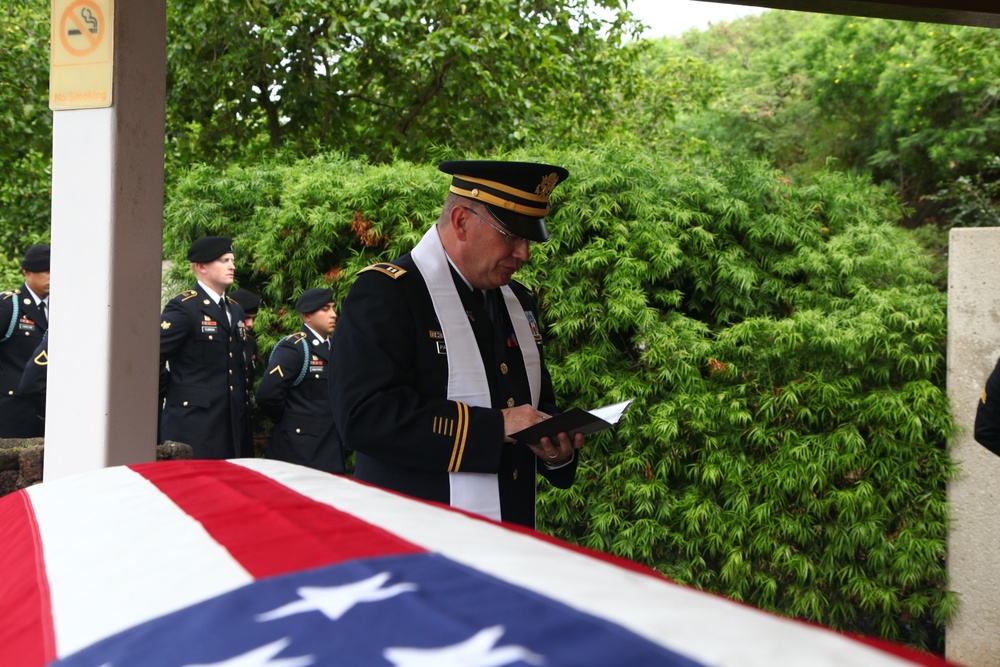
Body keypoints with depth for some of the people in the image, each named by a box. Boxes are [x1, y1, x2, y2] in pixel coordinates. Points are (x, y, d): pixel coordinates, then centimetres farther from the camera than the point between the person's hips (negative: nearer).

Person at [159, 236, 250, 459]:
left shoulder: (235, 310, 18)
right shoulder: (183, 307, -8)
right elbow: (155, 356, -14)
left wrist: (242, 403, 16)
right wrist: (170, 390, -4)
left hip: (232, 423, 8)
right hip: (193, 421, -7)